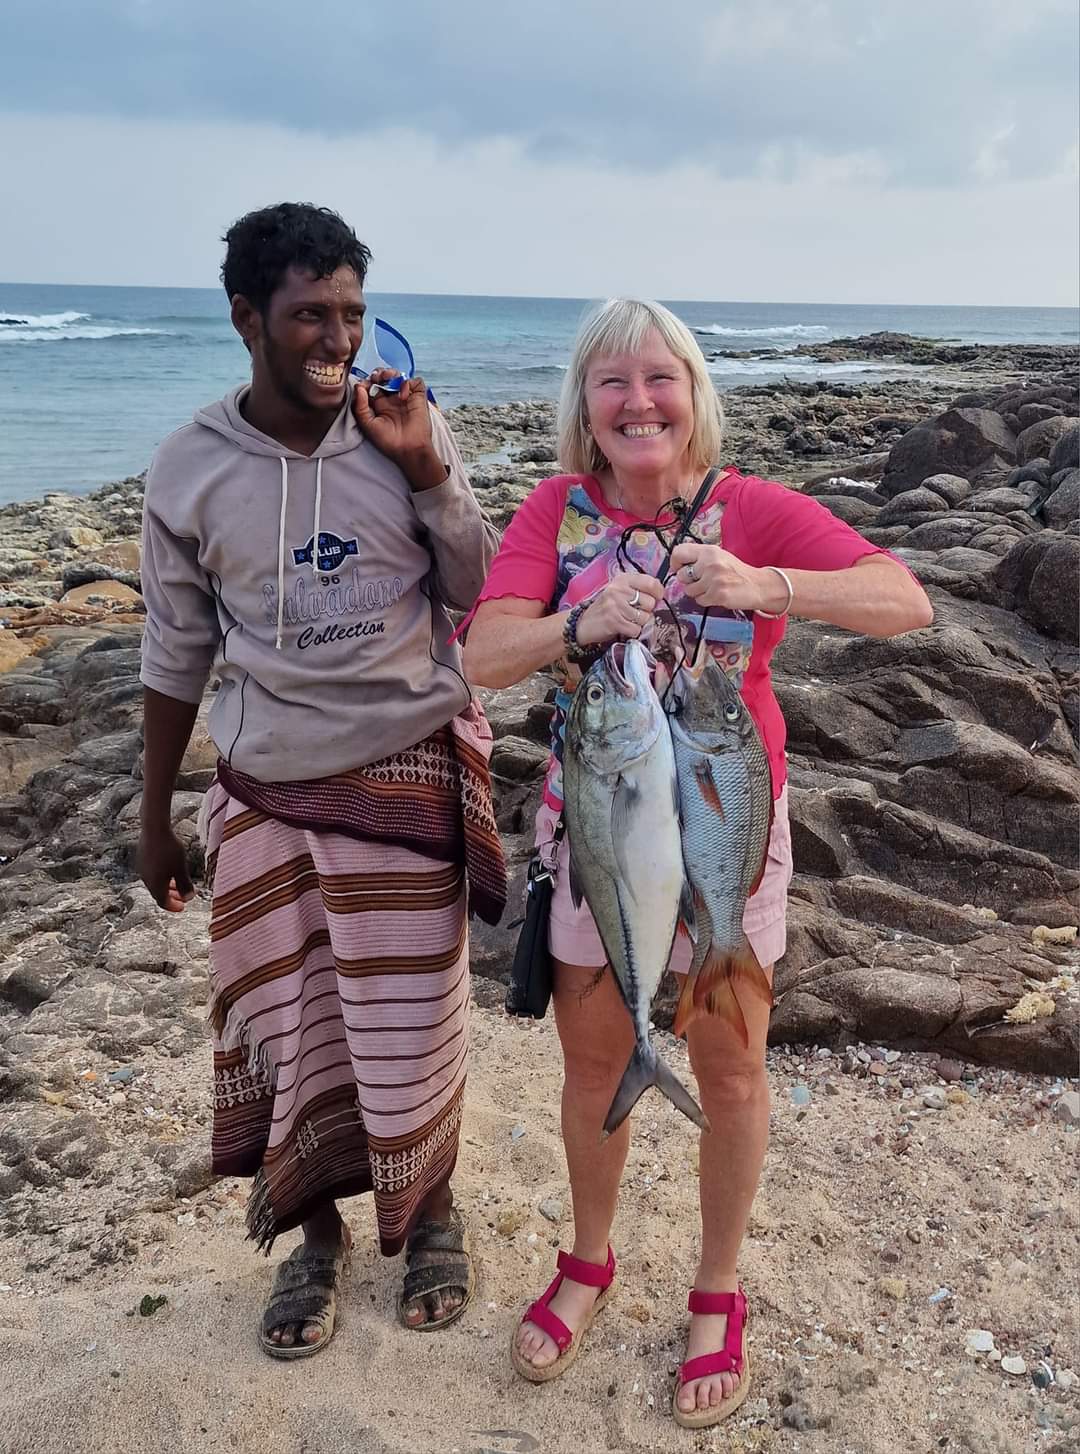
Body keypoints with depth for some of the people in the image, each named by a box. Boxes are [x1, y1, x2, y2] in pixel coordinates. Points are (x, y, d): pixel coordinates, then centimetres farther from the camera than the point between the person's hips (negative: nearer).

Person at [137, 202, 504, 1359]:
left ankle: (431, 1215, 35)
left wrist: (426, 471, -16)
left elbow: (485, 596, -4)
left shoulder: (407, 430, -5)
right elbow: (175, 657, 4)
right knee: (286, 1032, 10)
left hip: (406, 778, -1)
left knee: (410, 1026, 9)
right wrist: (153, 820, 9)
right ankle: (316, 1239, 34)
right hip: (266, 793, 1)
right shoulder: (189, 469, -4)